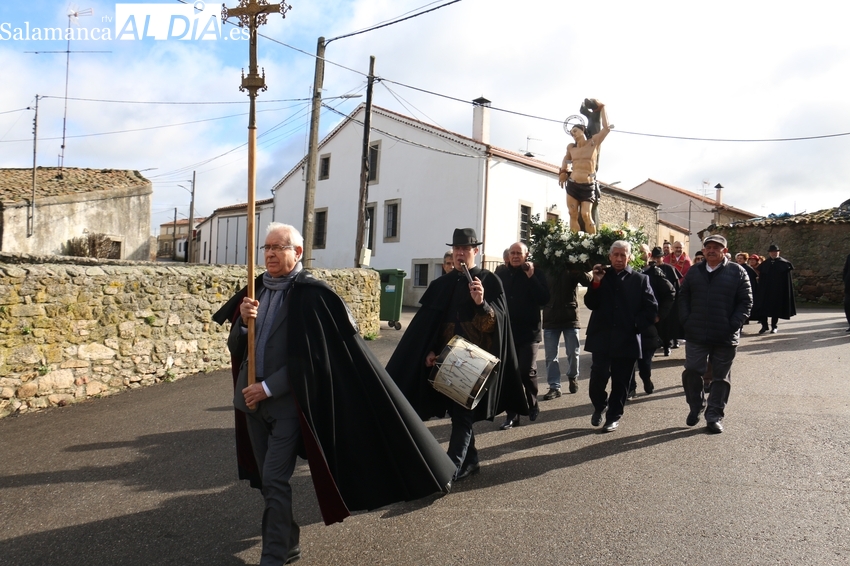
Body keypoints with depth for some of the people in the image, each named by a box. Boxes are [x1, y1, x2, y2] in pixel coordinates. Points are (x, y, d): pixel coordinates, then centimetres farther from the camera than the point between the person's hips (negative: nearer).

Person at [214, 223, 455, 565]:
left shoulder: (311, 294, -12)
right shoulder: (255, 289, 8)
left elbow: (310, 357, -15)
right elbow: (236, 347, 7)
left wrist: (268, 388, -17)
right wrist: (243, 320, -13)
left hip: (286, 401, -7)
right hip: (251, 397, 7)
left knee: (274, 480, -6)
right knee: (267, 479, 15)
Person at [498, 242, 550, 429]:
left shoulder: (536, 273, -3)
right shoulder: (502, 274, 7)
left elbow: (544, 299, -14)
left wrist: (531, 277, -19)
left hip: (529, 331, -3)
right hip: (507, 331, 3)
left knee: (527, 371, -3)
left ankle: (533, 405, 24)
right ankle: (512, 415, 12)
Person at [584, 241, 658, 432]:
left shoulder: (640, 279, 4)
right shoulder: (601, 275, 8)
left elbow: (651, 309, 2)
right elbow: (590, 304, -1)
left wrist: (636, 325, -7)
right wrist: (596, 283, -13)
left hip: (627, 339, 0)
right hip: (602, 337, 0)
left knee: (620, 381, 7)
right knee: (598, 376, -6)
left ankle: (614, 416, 22)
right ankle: (599, 407, 21)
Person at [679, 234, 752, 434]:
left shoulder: (737, 272, -2)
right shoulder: (694, 272, 7)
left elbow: (746, 301, -3)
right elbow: (683, 297, 10)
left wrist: (733, 325, -12)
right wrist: (685, 320, -2)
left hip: (725, 336, -2)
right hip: (696, 334, 2)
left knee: (721, 377, 7)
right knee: (692, 371, 3)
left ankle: (715, 416, 17)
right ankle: (696, 407, 24)